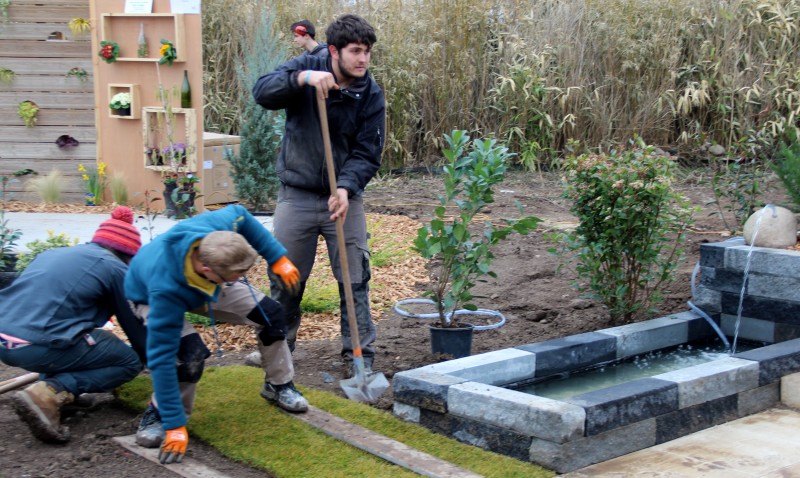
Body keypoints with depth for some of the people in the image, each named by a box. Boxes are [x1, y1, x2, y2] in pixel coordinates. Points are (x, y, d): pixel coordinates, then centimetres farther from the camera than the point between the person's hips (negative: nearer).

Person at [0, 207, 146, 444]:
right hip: (40, 348, -8)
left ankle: (53, 384, 13)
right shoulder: (115, 269, 4)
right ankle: (51, 393, -10)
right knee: (130, 361, 10)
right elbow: (136, 326, 12)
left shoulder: (54, 253, 24)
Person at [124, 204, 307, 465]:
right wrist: (175, 426, -41)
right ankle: (159, 415, -5)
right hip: (151, 299, -5)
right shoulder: (165, 289, -49)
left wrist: (277, 258, -13)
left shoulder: (216, 226, -40)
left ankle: (278, 385, 22)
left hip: (207, 282, 5)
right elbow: (161, 357, -43)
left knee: (271, 315, -3)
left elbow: (241, 216, -13)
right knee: (191, 353, -32)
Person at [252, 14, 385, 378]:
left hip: (344, 198, 0)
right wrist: (302, 78, -38)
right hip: (296, 196, 0)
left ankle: (359, 357, 13)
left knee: (355, 280, 1)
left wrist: (346, 188, -27)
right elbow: (262, 92, -21)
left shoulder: (371, 96, -6)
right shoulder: (306, 68, -6)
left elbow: (367, 154, -10)